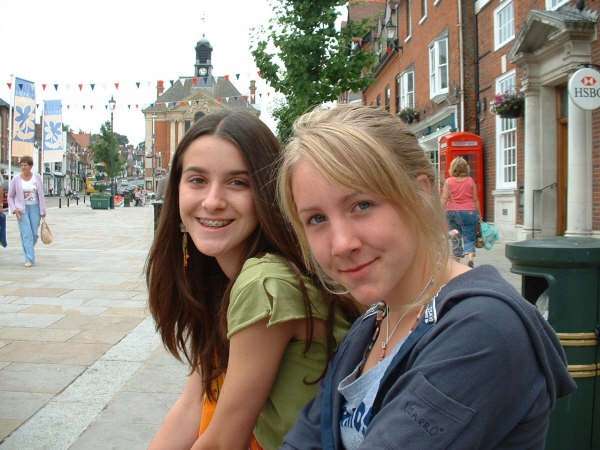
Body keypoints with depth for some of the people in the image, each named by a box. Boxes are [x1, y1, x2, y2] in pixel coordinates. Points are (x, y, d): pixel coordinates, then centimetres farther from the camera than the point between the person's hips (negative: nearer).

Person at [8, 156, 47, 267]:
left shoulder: (37, 177, -1)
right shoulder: (16, 179, -3)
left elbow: (41, 195, 1)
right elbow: (10, 196, 5)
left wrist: (43, 211, -1)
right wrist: (14, 210, -8)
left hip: (35, 208, 1)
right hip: (22, 209, -1)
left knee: (34, 233, 5)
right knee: (26, 234, -10)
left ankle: (28, 251, 34)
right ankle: (29, 259, -8)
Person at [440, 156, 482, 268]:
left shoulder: (448, 181, -2)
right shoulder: (471, 181, 1)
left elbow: (444, 199, -4)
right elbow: (476, 200, 3)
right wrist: (479, 214, 11)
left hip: (452, 212, 0)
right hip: (469, 212, 0)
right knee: (469, 238, 3)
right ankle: (470, 257, -21)